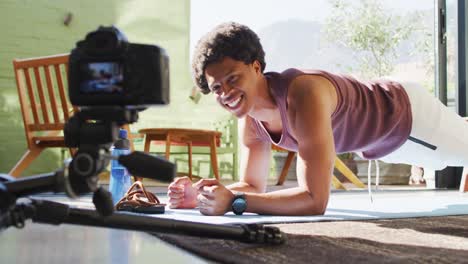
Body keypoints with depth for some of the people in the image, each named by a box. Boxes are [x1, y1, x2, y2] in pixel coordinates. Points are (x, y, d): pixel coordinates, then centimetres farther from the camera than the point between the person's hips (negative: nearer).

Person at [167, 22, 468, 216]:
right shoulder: (250, 119, -21)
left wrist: (233, 202, -55)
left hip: (408, 112, -7)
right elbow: (253, 186, -10)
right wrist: (202, 195, -30)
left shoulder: (304, 94, -46)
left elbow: (316, 199, -50)